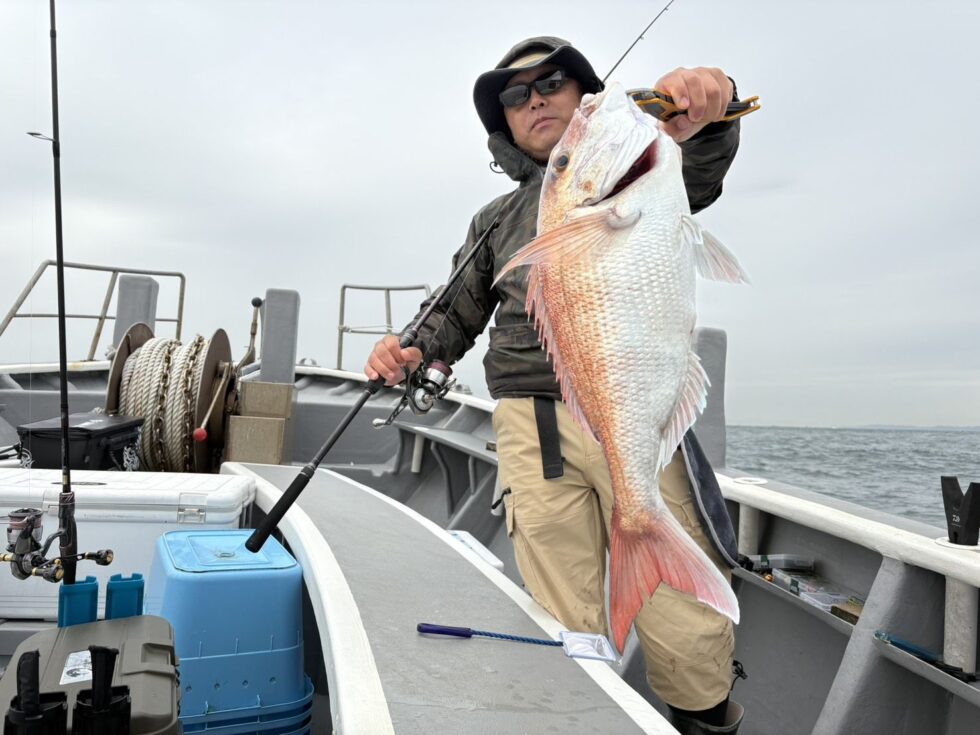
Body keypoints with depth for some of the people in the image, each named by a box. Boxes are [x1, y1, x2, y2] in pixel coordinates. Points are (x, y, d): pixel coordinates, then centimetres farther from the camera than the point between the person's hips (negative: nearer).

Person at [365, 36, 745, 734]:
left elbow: (701, 168, -7)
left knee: (689, 636, -3)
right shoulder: (496, 219, 23)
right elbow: (458, 316, 23)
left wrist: (704, 104, -30)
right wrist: (413, 351, 1)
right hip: (534, 425, 2)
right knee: (567, 637, -1)